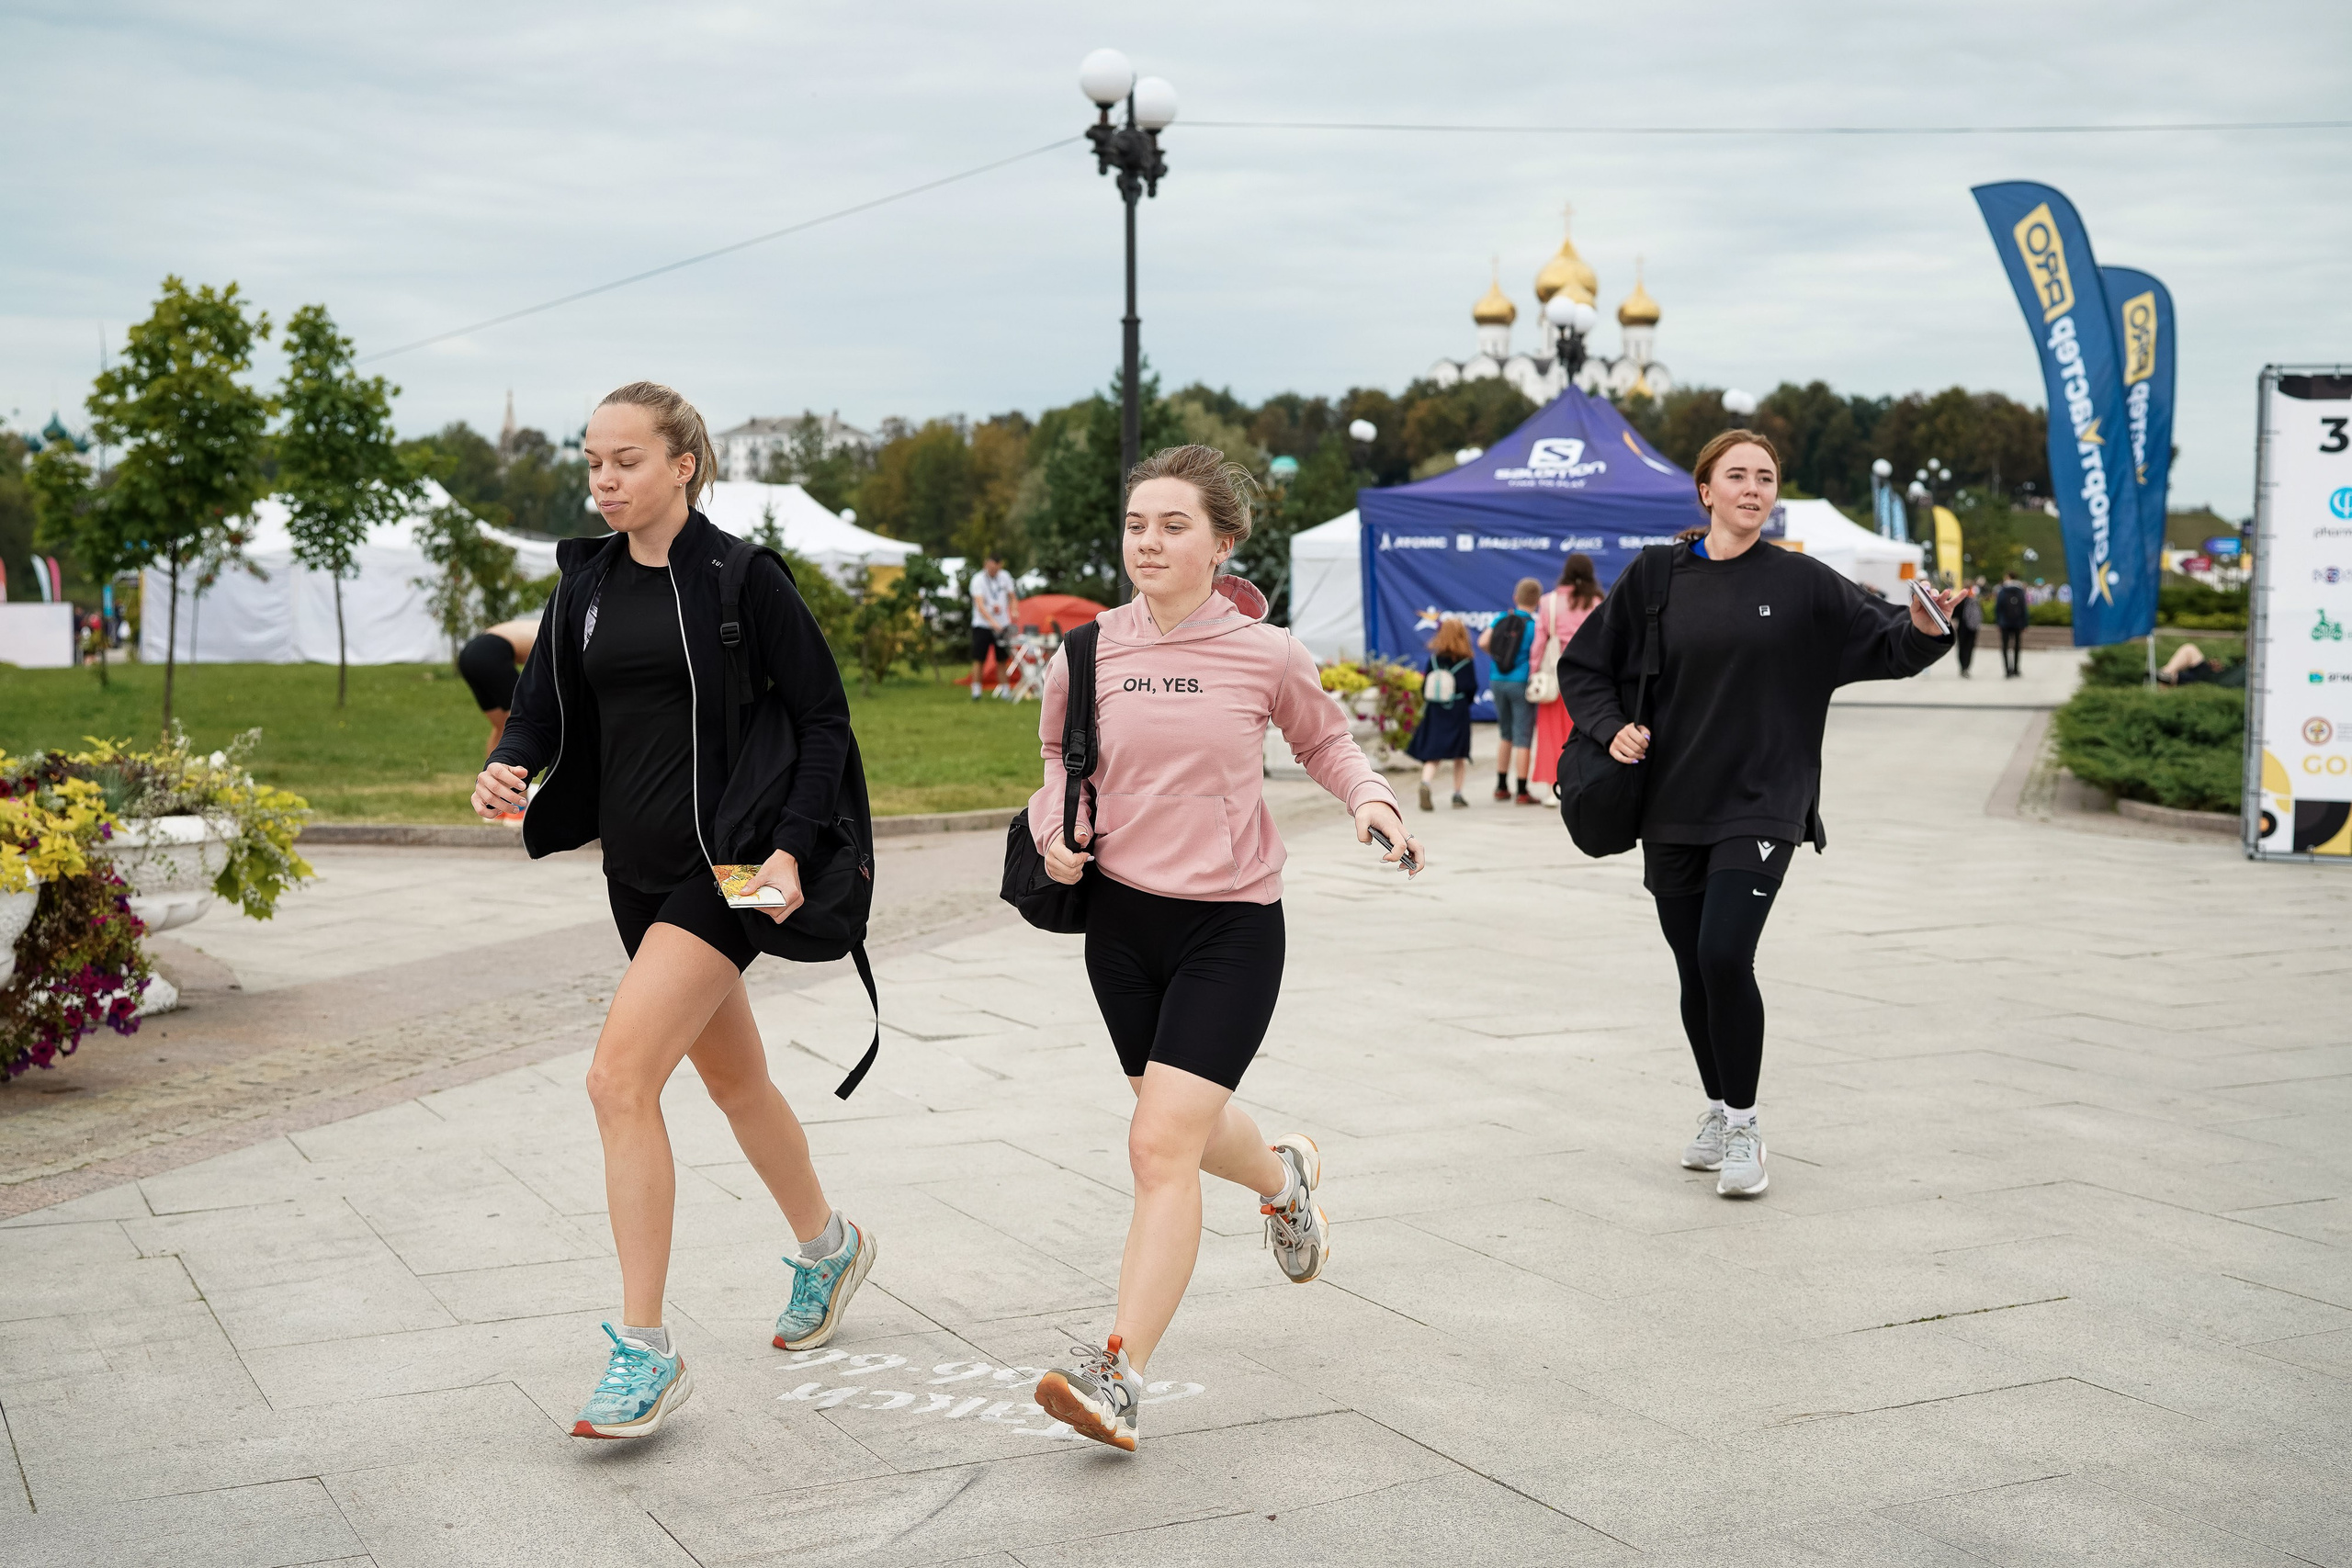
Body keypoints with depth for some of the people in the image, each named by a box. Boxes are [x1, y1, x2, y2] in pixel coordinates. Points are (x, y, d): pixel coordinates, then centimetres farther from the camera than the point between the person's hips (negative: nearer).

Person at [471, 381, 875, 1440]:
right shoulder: (587, 581, 8)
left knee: (621, 1078, -18)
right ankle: (827, 1245, 45)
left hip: (725, 866, -7)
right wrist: (506, 767, -11)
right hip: (637, 867, 7)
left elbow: (825, 720, -7)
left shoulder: (741, 578, -9)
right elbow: (544, 701, 11)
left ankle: (647, 1352, -10)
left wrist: (791, 846, -17)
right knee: (733, 1079, 20)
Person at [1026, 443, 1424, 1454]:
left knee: (1162, 1145, -14)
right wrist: (1054, 831, -2)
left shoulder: (1265, 655, -7)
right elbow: (1058, 754, 17)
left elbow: (1324, 741, 12)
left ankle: (1119, 1374, -11)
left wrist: (1371, 800, -6)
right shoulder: (1086, 657, -2)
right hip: (1121, 916, 4)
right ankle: (1283, 1174, 56)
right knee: (1190, 1127, 22)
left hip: (1230, 926, -4)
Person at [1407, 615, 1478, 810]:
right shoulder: (1466, 661, -7)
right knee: (1460, 757, 13)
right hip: (1458, 712, -2)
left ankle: (1425, 784, -25)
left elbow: (1425, 686, 2)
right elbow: (1471, 688, -7)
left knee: (1432, 756, 1)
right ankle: (1458, 795, 15)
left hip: (1434, 711, 2)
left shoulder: (1434, 659, 1)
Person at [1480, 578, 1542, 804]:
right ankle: (1522, 792, 1)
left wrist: (1496, 655, 9)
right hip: (1522, 683, -5)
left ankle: (1501, 787, 20)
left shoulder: (1501, 619, 1)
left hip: (1497, 681, 5)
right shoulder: (1534, 626, -12)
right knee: (1522, 738, 0)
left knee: (1505, 735, 18)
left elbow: (1483, 642, -8)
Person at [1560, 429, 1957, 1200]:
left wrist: (1924, 628, -20)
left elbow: (1886, 649, 1)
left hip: (1761, 805, -2)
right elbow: (1584, 666, 11)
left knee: (1725, 956, -17)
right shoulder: (1657, 579, 3)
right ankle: (1718, 1109, 31)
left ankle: (1743, 1126, 0)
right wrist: (1611, 728, -6)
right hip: (1671, 810, 3)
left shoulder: (1802, 584, -1)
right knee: (1696, 970, 10)